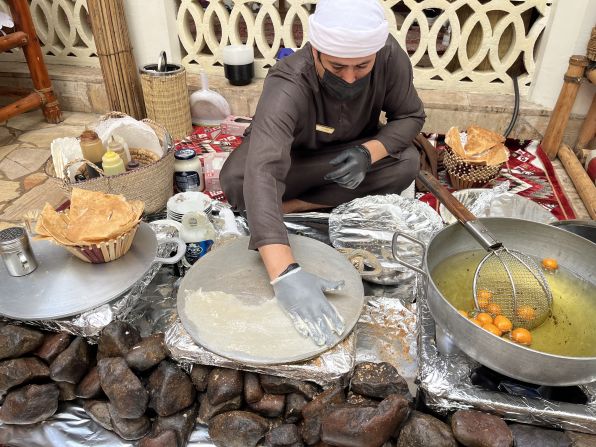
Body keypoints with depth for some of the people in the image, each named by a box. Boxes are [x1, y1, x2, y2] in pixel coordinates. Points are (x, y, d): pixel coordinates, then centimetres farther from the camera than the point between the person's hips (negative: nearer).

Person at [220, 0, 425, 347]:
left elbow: (411, 116, -10)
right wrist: (284, 272, -64)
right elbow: (262, 174, -51)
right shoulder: (287, 87, -38)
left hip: (351, 153, 5)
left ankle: (294, 205, -17)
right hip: (288, 158, -4)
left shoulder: (390, 55, -26)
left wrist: (369, 152, -32)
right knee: (236, 181, -34)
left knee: (406, 163, -26)